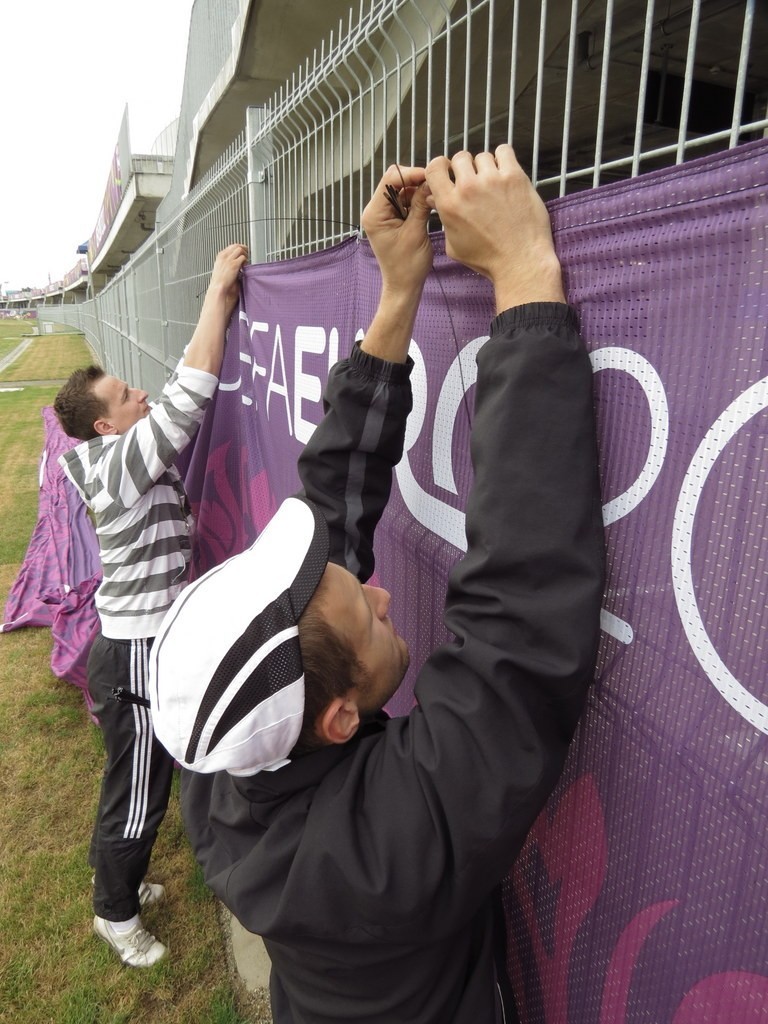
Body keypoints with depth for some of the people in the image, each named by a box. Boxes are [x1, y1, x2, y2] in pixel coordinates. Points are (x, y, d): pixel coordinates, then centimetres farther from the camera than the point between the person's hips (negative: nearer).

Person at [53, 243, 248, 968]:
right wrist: (219, 292, -22)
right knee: (135, 794, 11)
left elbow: (182, 388, 11)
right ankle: (116, 914, 35)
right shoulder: (120, 462, -22)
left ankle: (121, 880, 50)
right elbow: (189, 396, -29)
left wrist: (217, 304, 8)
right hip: (137, 657, -9)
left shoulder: (121, 455, 5)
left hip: (146, 645, 10)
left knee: (142, 782, 27)